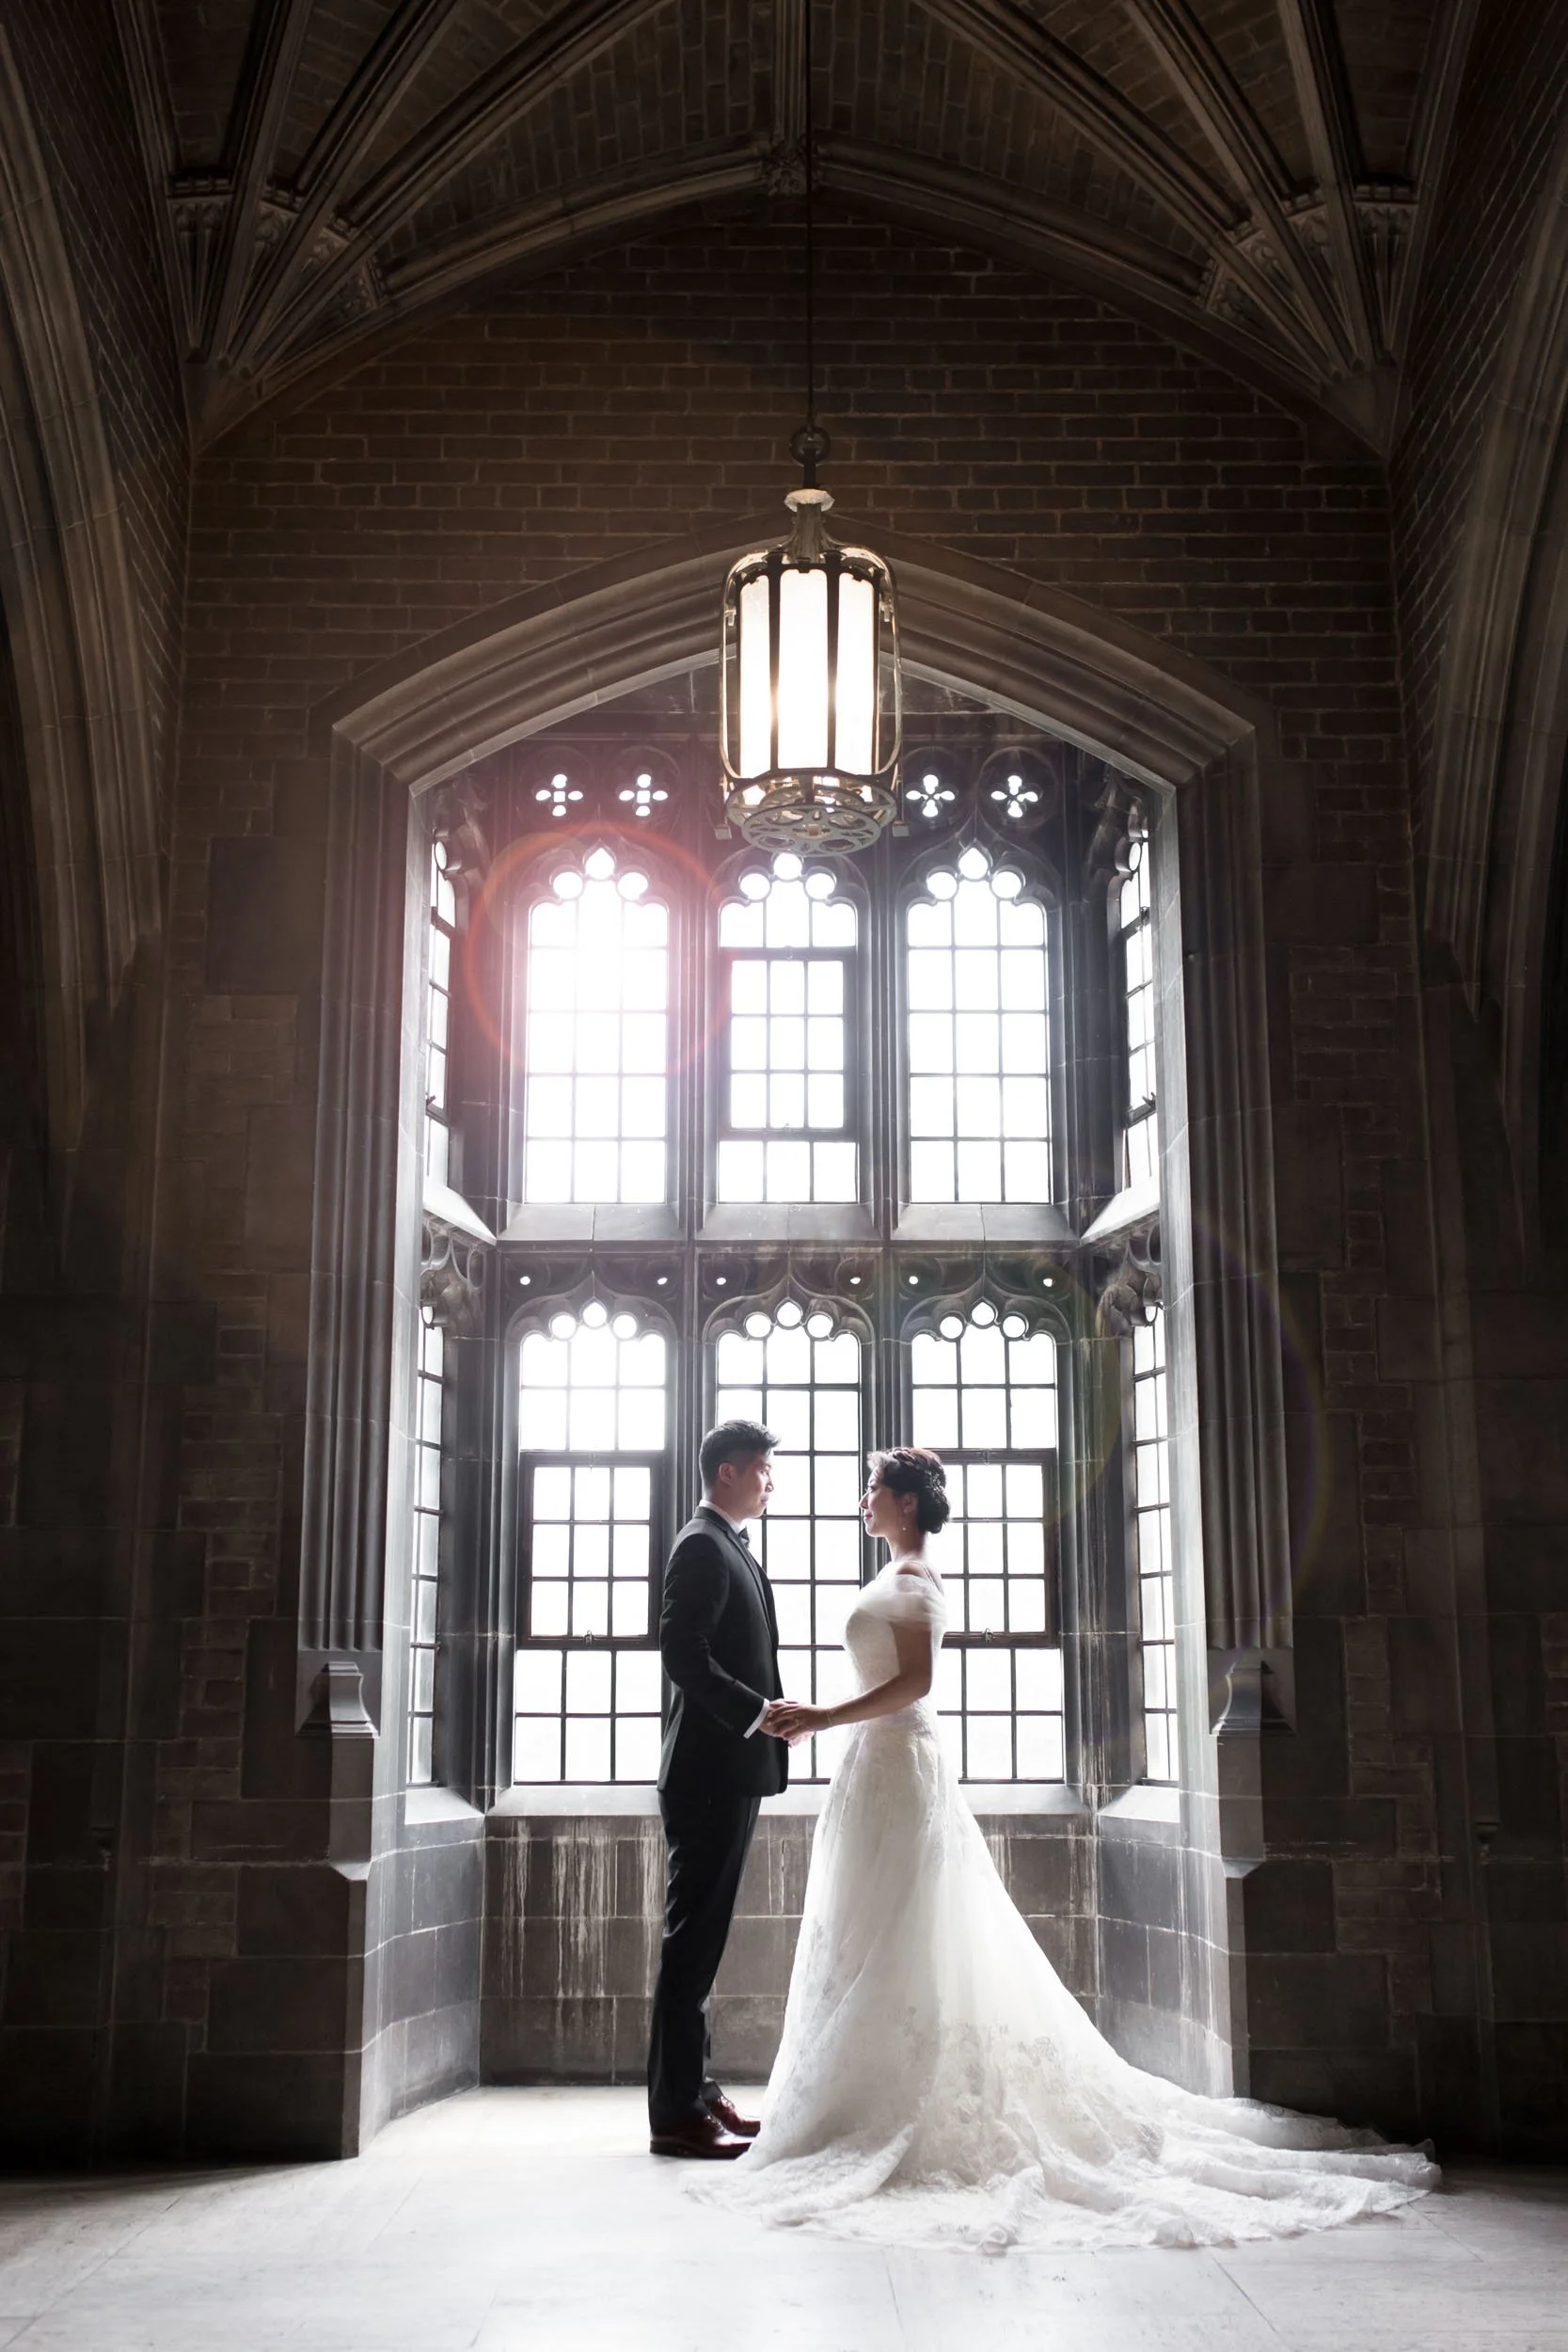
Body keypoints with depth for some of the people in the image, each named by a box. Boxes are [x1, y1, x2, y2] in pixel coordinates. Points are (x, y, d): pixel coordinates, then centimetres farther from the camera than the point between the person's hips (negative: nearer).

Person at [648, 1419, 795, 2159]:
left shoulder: (732, 1548, 19)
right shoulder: (702, 1546, -12)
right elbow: (682, 1654, -21)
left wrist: (765, 1717, 11)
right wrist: (756, 1712, -22)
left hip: (731, 1772, 10)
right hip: (710, 1770, -10)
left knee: (700, 1939, 13)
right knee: (693, 1938, -7)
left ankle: (695, 2092, 20)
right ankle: (677, 2114, -3)